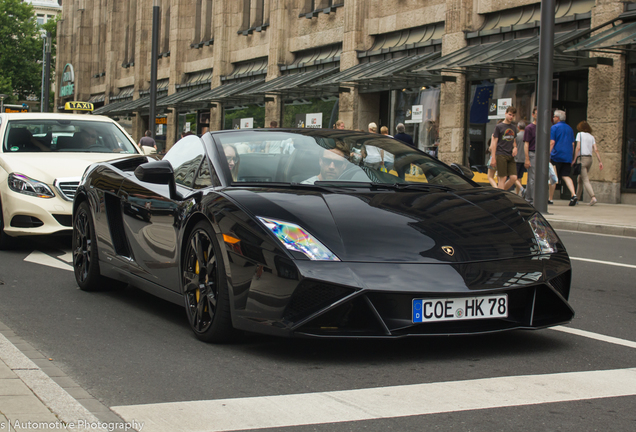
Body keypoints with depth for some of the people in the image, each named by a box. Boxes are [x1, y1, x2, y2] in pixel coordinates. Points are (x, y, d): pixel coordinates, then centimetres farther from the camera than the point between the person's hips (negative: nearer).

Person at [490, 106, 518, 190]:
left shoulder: (514, 128, 16)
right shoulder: (499, 127, -1)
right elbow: (494, 142, -3)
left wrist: (515, 147, 5)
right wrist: (493, 157, -9)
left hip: (510, 156, 6)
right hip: (501, 155, -6)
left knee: (514, 177, -4)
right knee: (503, 178, -8)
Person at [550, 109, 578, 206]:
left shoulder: (554, 127, -3)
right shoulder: (569, 128, 16)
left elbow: (552, 142, -11)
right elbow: (572, 144, 17)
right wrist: (570, 156, 22)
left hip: (556, 156, -5)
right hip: (567, 157, 5)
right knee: (566, 176, 3)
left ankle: (550, 198, 3)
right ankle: (574, 195, -17)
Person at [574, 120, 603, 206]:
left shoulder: (580, 134, -1)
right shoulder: (591, 137, 13)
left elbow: (578, 148, -11)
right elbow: (596, 150, 5)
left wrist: (574, 159, -8)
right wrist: (600, 161, 3)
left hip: (582, 158, -6)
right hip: (590, 159, 6)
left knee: (585, 180, -12)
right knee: (580, 180, 17)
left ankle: (593, 197, -28)